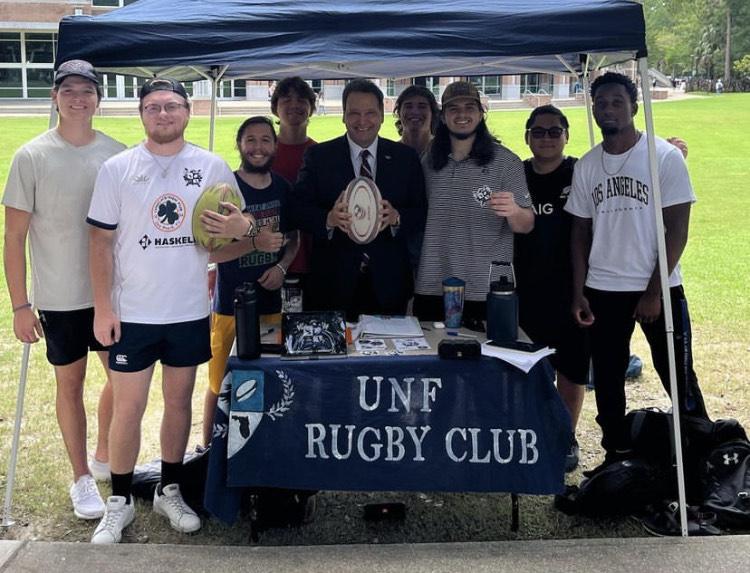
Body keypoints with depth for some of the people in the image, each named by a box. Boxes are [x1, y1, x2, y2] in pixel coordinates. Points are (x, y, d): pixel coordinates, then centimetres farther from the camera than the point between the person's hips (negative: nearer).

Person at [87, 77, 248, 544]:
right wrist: (103, 308, -8)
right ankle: (120, 502, 20)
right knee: (128, 408, 3)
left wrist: (240, 227, -16)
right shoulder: (117, 169, -4)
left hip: (190, 311, 2)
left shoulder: (213, 167, 1)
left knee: (179, 401, 13)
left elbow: (239, 226, 9)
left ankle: (170, 490, 29)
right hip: (132, 312, -2)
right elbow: (101, 240, -3)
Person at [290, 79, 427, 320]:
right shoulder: (318, 156, 4)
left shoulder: (405, 157, 7)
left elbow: (422, 211, 4)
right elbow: (298, 208, -3)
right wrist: (329, 219, -22)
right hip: (334, 280, -1)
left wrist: (396, 217, -17)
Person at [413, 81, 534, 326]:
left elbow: (526, 226, -5)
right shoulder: (428, 162, 7)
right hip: (431, 290, 3)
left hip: (487, 293, -3)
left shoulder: (506, 161, -3)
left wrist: (514, 212, -28)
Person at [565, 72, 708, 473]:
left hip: (658, 290, -4)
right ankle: (616, 456, 24)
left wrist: (654, 292, -13)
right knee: (607, 380, 10)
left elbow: (677, 230, -8)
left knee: (679, 379, 2)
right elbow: (580, 232, 10)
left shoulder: (665, 157, -5)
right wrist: (578, 292, 2)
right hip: (602, 291, 4)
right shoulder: (587, 166, 7)